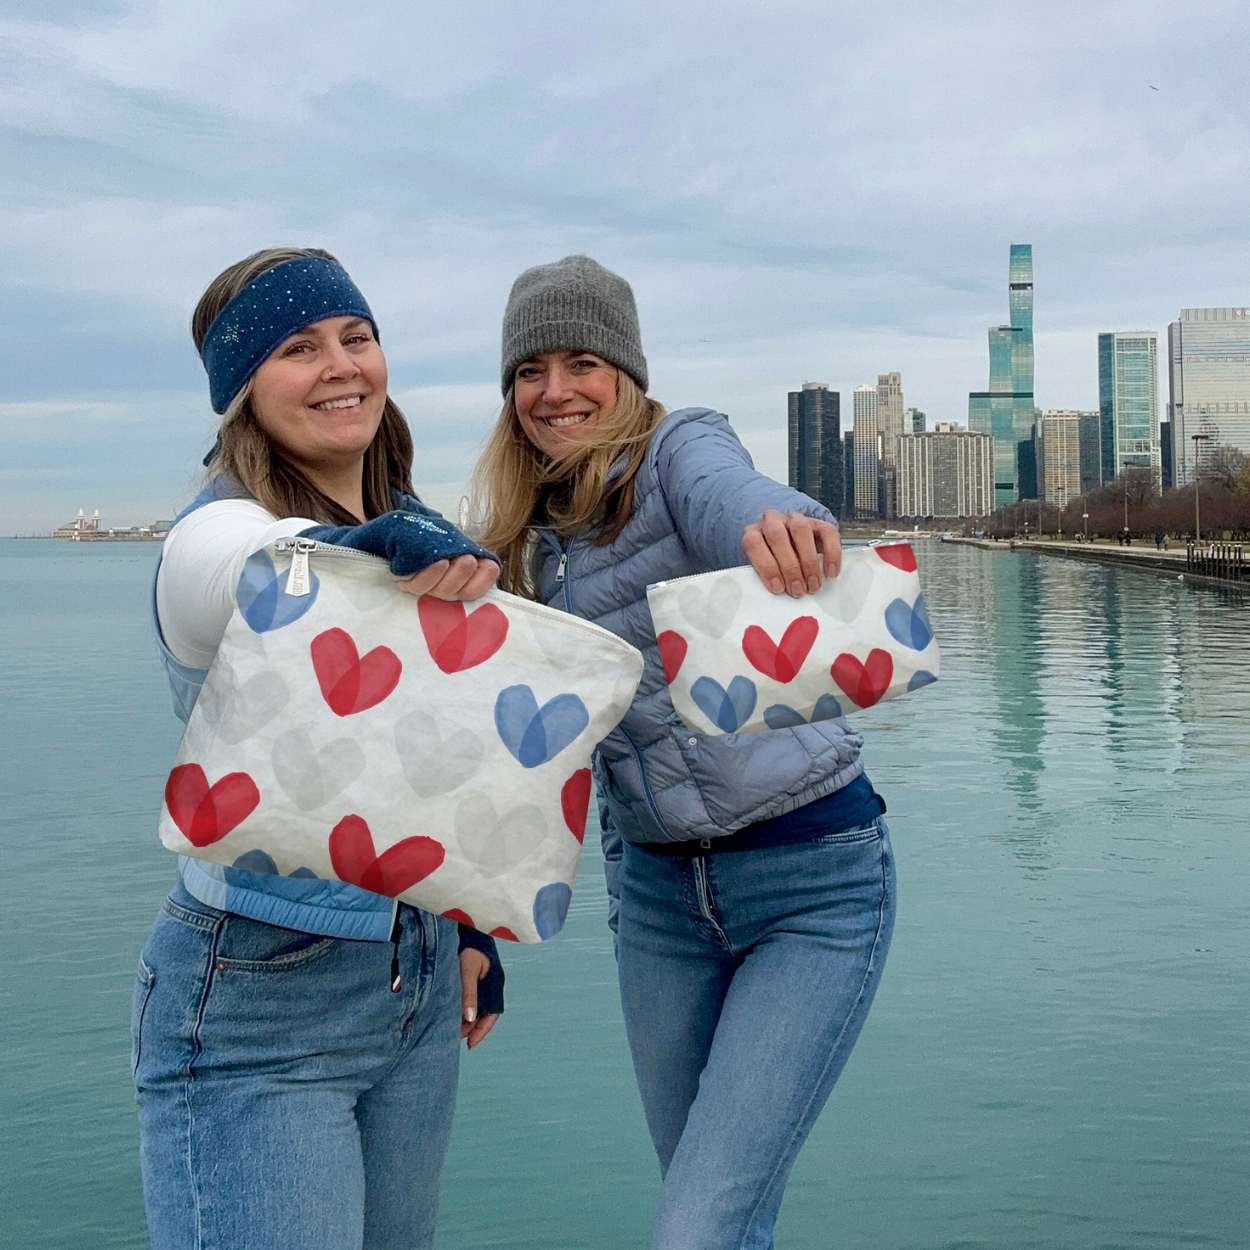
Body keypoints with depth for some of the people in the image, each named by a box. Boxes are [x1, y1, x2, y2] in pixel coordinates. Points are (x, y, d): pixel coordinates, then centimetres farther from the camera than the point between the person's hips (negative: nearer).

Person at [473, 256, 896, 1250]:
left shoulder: (679, 448, -9)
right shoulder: (534, 542, 9)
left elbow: (730, 499, -34)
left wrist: (781, 524, -56)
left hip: (813, 878, -6)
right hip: (658, 889, 6)